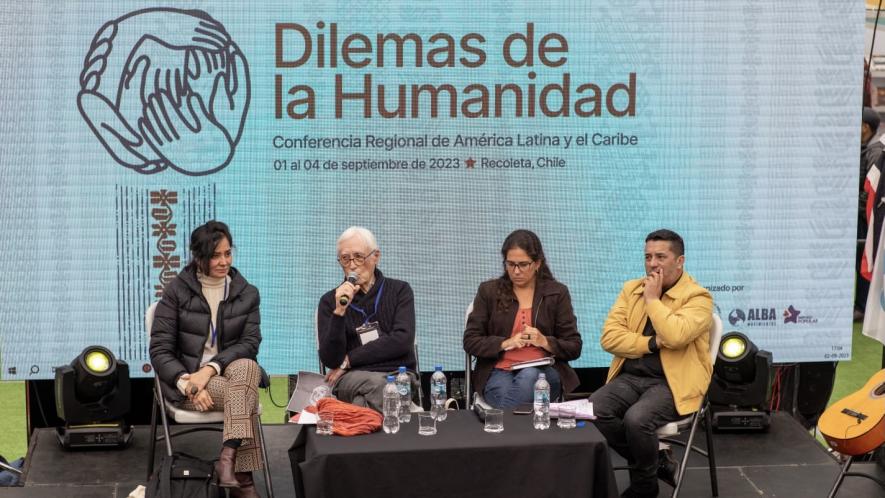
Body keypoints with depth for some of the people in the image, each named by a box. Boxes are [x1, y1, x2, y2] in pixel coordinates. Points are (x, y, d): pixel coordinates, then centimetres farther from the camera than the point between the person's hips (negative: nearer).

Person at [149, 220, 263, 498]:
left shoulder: (246, 294, 7)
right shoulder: (176, 292, 0)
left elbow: (250, 343, -4)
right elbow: (160, 350, -5)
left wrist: (210, 369, -21)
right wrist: (188, 384, -24)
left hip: (230, 372, 3)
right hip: (184, 378, -3)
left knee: (247, 367, -35)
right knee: (245, 397, -31)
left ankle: (228, 459, -42)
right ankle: (242, 476, -30)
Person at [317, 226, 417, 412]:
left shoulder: (399, 290, 11)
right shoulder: (330, 301, 10)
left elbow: (402, 340, -6)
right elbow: (330, 360, -2)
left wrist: (349, 360, -6)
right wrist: (339, 312, -16)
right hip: (351, 378, -1)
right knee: (377, 384, -36)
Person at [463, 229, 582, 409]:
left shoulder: (557, 293, 10)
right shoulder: (489, 291, 11)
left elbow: (574, 347, 8)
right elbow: (470, 342, 7)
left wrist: (545, 342, -11)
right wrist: (506, 343, -9)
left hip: (543, 372, 1)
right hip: (500, 371, -1)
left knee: (528, 377, -36)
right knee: (503, 391, -37)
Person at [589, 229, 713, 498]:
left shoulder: (697, 297, -5)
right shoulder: (631, 289, 12)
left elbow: (674, 336, -25)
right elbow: (609, 337, 2)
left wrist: (652, 299, -12)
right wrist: (652, 343, -11)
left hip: (672, 383, -5)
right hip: (630, 377, 6)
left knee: (636, 418, -33)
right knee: (591, 411, -22)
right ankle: (655, 461, 0)